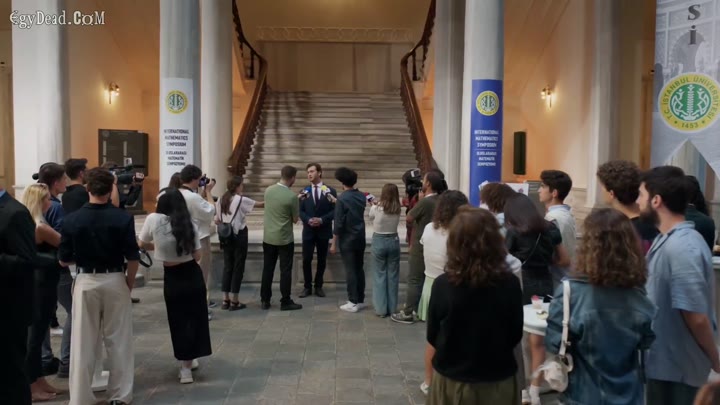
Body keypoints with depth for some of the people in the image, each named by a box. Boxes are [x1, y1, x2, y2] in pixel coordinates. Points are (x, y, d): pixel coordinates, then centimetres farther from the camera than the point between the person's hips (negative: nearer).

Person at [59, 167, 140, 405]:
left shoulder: (72, 219, -7)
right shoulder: (123, 218, -11)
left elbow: (64, 260, 0)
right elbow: (133, 258, -9)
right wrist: (129, 282, 7)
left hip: (86, 282, 1)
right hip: (115, 281, 0)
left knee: (83, 342, 9)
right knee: (118, 340, 11)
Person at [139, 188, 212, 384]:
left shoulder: (153, 220, -13)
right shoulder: (189, 224, -9)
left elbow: (142, 244, 2)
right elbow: (197, 256, -6)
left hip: (172, 279, -1)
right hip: (193, 276, 1)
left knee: (178, 321, 12)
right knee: (194, 317, 15)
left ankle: (185, 366, 21)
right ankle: (189, 360, 25)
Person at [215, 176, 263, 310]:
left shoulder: (221, 200, 4)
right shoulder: (241, 200, -12)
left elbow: (217, 221, 4)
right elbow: (260, 204, -6)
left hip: (226, 236, 6)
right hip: (239, 235, -6)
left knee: (227, 266, 12)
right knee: (238, 267, 2)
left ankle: (225, 300, 14)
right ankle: (234, 301, 5)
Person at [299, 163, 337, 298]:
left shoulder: (330, 191, 0)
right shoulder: (305, 191, 6)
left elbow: (335, 210, -4)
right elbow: (300, 210, 3)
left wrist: (322, 220, -17)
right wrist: (308, 220, -15)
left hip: (324, 231, -1)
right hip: (308, 231, 1)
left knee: (322, 260, 8)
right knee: (306, 260, 0)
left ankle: (318, 286, 21)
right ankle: (307, 287, 13)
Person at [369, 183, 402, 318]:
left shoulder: (377, 209, -13)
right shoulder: (397, 209, -6)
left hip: (379, 241, -2)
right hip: (393, 241, 2)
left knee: (380, 275, 7)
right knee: (393, 275, 10)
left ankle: (381, 309, 9)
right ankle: (392, 308, 17)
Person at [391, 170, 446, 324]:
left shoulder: (425, 202, -20)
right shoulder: (439, 201, 4)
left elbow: (408, 218, -8)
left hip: (420, 247, -8)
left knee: (414, 280, -1)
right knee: (427, 279, 14)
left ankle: (408, 313, 6)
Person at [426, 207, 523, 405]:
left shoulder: (442, 285, -19)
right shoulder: (510, 284, -18)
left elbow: (432, 337, -6)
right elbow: (515, 336, -4)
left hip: (450, 380, 0)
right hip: (498, 381, 1)